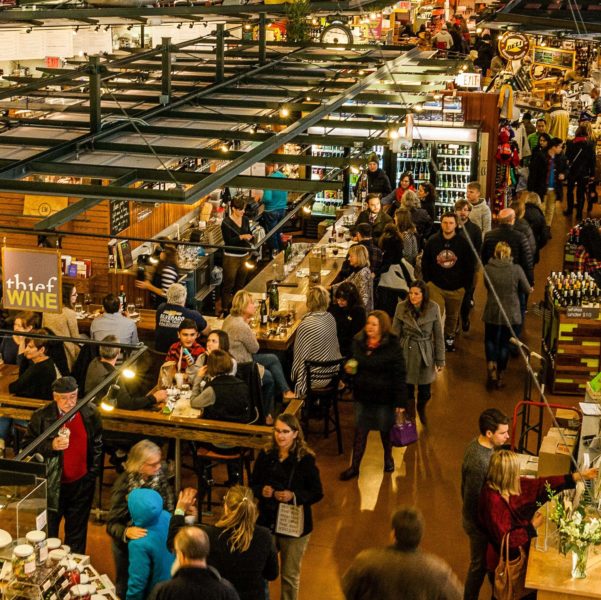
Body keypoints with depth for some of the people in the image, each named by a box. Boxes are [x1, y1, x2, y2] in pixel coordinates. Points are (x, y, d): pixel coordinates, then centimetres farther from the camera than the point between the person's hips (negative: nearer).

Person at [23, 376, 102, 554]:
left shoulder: (90, 413, -6)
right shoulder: (41, 417, -13)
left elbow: (97, 444, 6)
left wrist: (93, 471, 4)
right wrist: (51, 446, -24)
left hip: (81, 484, 2)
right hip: (51, 485, -1)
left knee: (77, 533, 16)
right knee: (48, 532, 12)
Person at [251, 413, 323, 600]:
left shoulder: (305, 459, -12)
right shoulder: (265, 455, -2)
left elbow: (317, 493, -9)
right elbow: (252, 485, 6)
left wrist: (293, 496, -24)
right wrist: (261, 491, -16)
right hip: (266, 521, 3)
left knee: (290, 576, 11)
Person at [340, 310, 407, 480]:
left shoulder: (392, 346, -17)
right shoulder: (358, 342, -2)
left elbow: (399, 375, -16)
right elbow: (354, 363, 16)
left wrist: (401, 402, -17)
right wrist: (349, 368, -9)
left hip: (384, 397, -3)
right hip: (362, 395, 4)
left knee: (385, 430, 16)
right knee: (360, 431, 10)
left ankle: (388, 457, 42)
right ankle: (354, 466, 20)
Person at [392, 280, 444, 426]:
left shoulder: (433, 308, -10)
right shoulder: (401, 307, -9)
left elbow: (438, 336, -2)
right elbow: (395, 334, -2)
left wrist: (440, 360, 0)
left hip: (426, 354, 0)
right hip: (406, 353, 0)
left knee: (425, 392, 11)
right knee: (407, 389, 6)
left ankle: (421, 410, 45)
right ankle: (410, 418, 29)